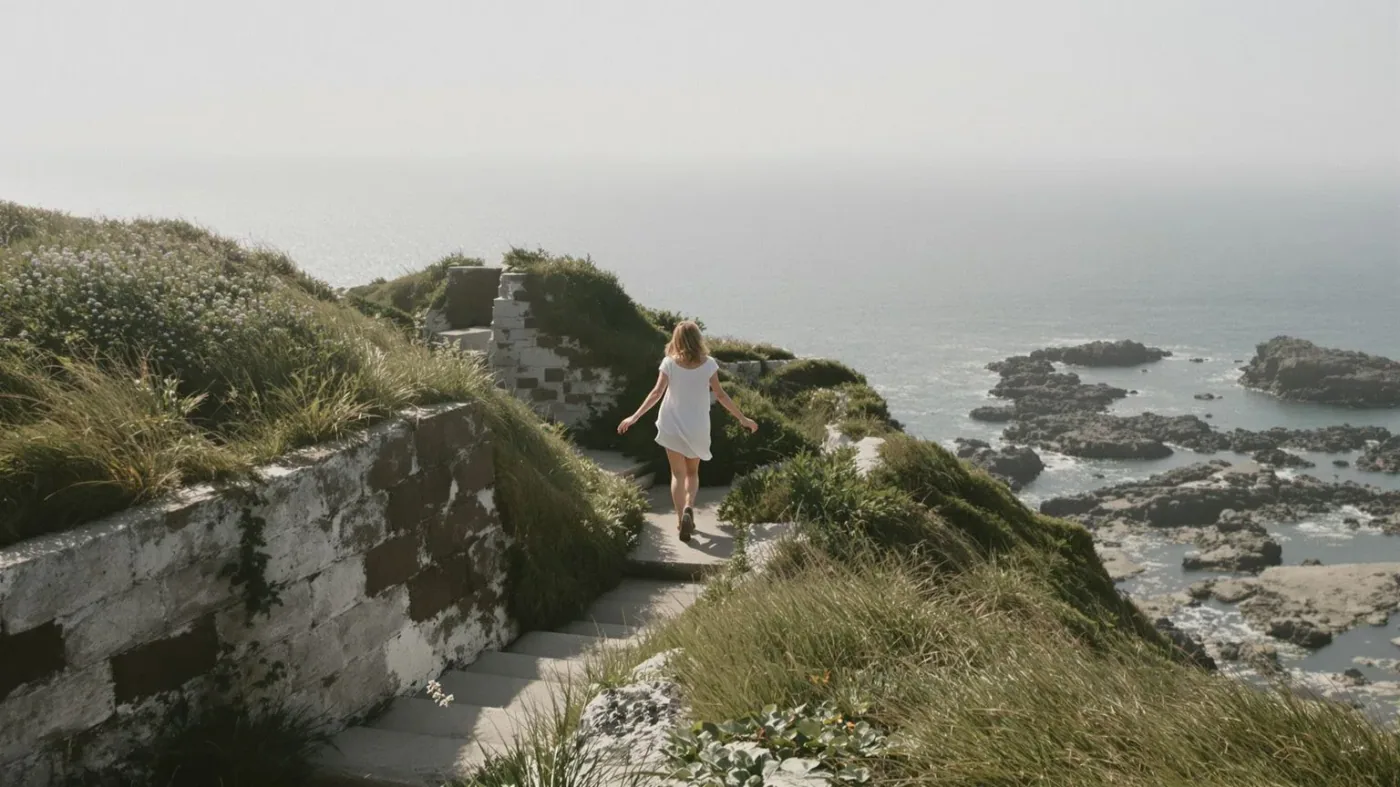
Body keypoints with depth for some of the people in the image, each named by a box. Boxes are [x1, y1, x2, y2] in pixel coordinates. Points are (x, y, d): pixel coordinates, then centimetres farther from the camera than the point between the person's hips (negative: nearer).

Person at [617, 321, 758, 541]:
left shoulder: (669, 362, -7)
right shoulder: (708, 364, -6)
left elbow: (657, 393, -12)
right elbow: (720, 395, -5)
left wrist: (635, 416, -8)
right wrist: (742, 418, 4)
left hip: (672, 426, -1)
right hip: (697, 428, 1)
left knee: (678, 474, 9)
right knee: (692, 472, 17)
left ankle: (681, 519, -1)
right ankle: (689, 507, -8)